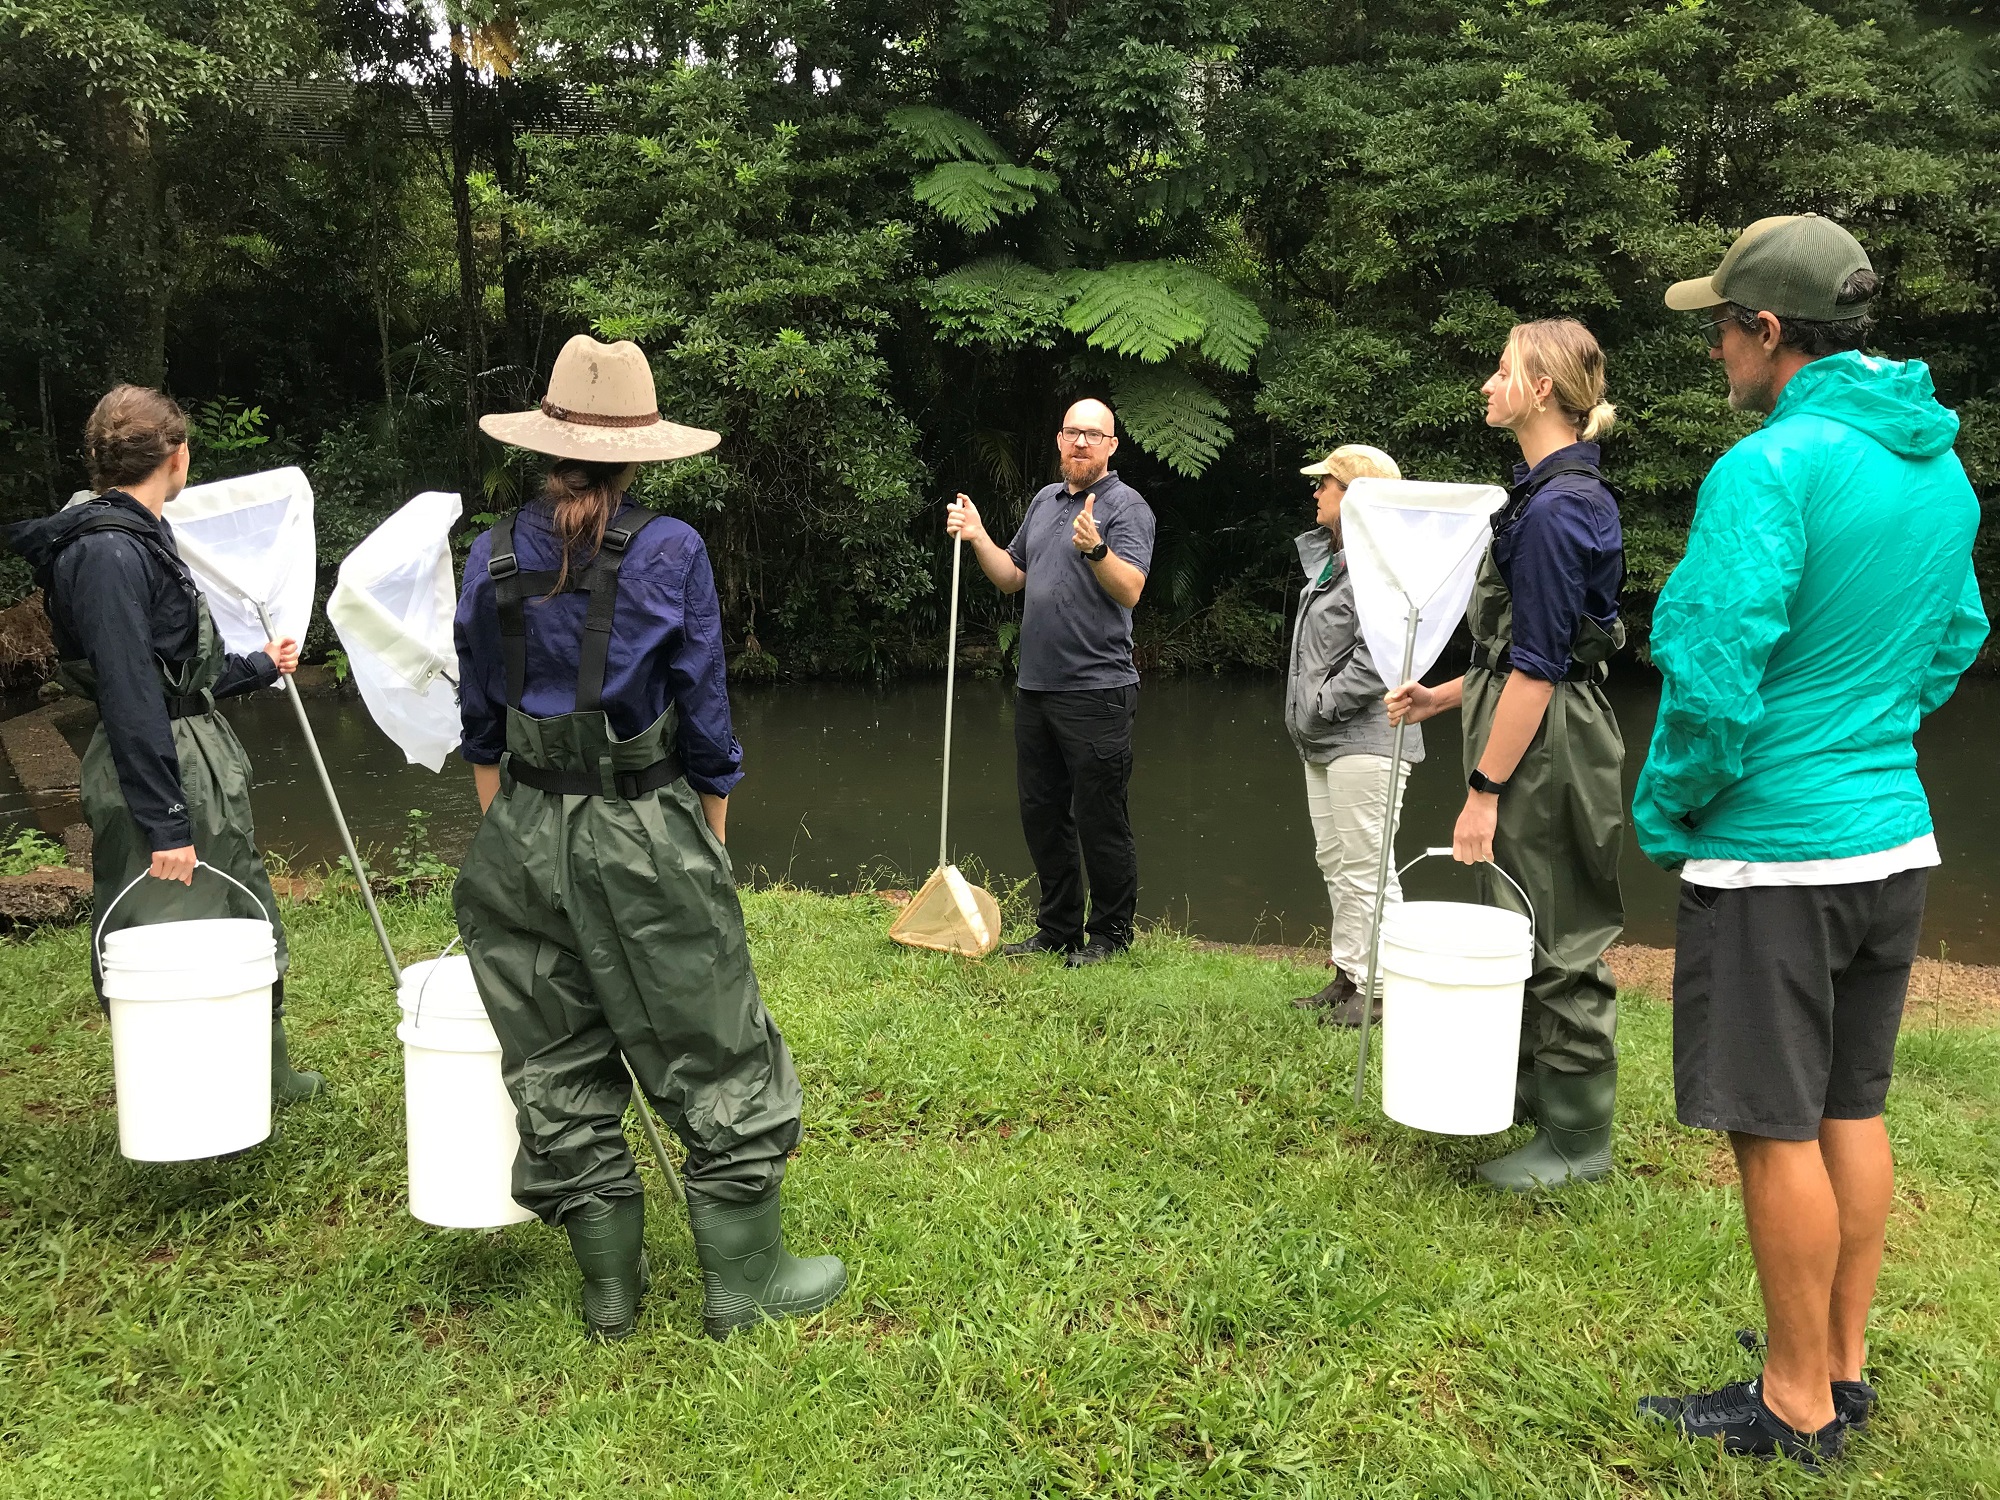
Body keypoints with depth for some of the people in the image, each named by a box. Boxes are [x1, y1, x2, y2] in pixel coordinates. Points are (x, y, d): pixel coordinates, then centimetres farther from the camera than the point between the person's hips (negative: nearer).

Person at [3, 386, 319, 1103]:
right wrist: (164, 825, -23)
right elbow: (130, 700, -24)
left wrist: (258, 666, 35)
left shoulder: (139, 538, 12)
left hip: (202, 767, 11)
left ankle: (267, 1074, 37)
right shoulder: (106, 552, -20)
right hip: (158, 777, -11)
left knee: (250, 926, 21)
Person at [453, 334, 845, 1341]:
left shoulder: (494, 557, 2)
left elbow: (482, 727, 9)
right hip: (643, 839, -4)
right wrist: (710, 848, 6)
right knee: (718, 1061, 9)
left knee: (559, 1070, 14)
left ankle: (610, 1290, 25)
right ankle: (744, 1284, 18)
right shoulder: (670, 552, -10)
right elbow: (705, 723, -6)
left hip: (524, 836, 5)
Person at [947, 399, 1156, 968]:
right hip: (1036, 686, 8)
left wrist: (1095, 548, -36)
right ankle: (1058, 930, 27)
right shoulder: (1045, 500, 16)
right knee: (1042, 815, 14)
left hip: (1096, 691, -8)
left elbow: (1130, 589, -20)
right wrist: (977, 537, 8)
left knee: (1100, 821, -1)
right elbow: (1012, 577, 22)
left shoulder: (1126, 505, -7)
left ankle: (1112, 936, 13)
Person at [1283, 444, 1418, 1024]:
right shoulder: (1333, 557, 17)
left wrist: (1322, 704, -18)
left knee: (1365, 866, -5)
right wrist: (1307, 714, 14)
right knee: (1335, 860, 16)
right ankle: (1347, 973, 26)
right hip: (1325, 741, 11)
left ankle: (1378, 988, 3)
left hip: (1365, 740, -11)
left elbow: (1376, 655, -24)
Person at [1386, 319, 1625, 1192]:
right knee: (1526, 925, 20)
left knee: (1558, 943, 1)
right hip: (1538, 733, 10)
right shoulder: (1550, 492, 12)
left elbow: (1538, 666, -22)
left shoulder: (1557, 507, -20)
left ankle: (1577, 1138, 14)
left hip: (1546, 749, -10)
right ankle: (1535, 1087, 35)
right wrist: (1446, 697, 17)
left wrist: (1485, 792, -20)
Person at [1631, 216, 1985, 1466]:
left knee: (1779, 1129, 3)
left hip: (1774, 853, -9)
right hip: (1896, 835, 9)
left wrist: (1664, 811, -9)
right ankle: (1845, 1366, 30)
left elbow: (1716, 677, -24)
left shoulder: (1770, 466, -19)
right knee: (1852, 1109, 17)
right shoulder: (1942, 469, 8)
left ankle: (1800, 1405, 16)